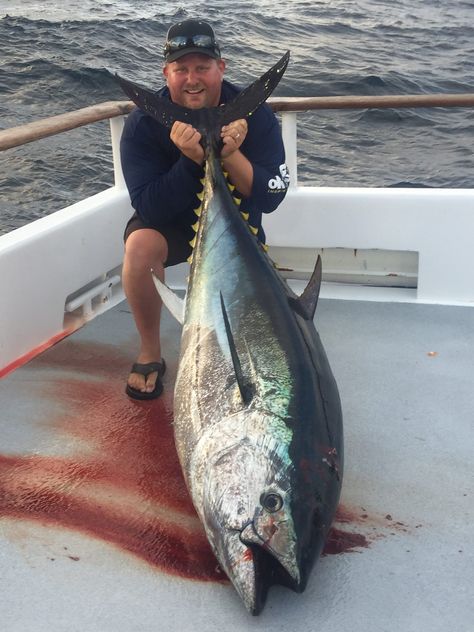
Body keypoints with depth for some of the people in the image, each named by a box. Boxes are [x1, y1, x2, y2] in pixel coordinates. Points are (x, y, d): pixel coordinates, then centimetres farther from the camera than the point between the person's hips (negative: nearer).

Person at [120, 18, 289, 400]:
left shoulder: (254, 114, -20)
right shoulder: (144, 123, -22)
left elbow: (270, 198, -24)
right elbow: (150, 211, -28)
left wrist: (231, 155, -40)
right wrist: (190, 160, -42)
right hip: (170, 222, -1)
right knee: (141, 245, -35)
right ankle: (150, 353, -13)